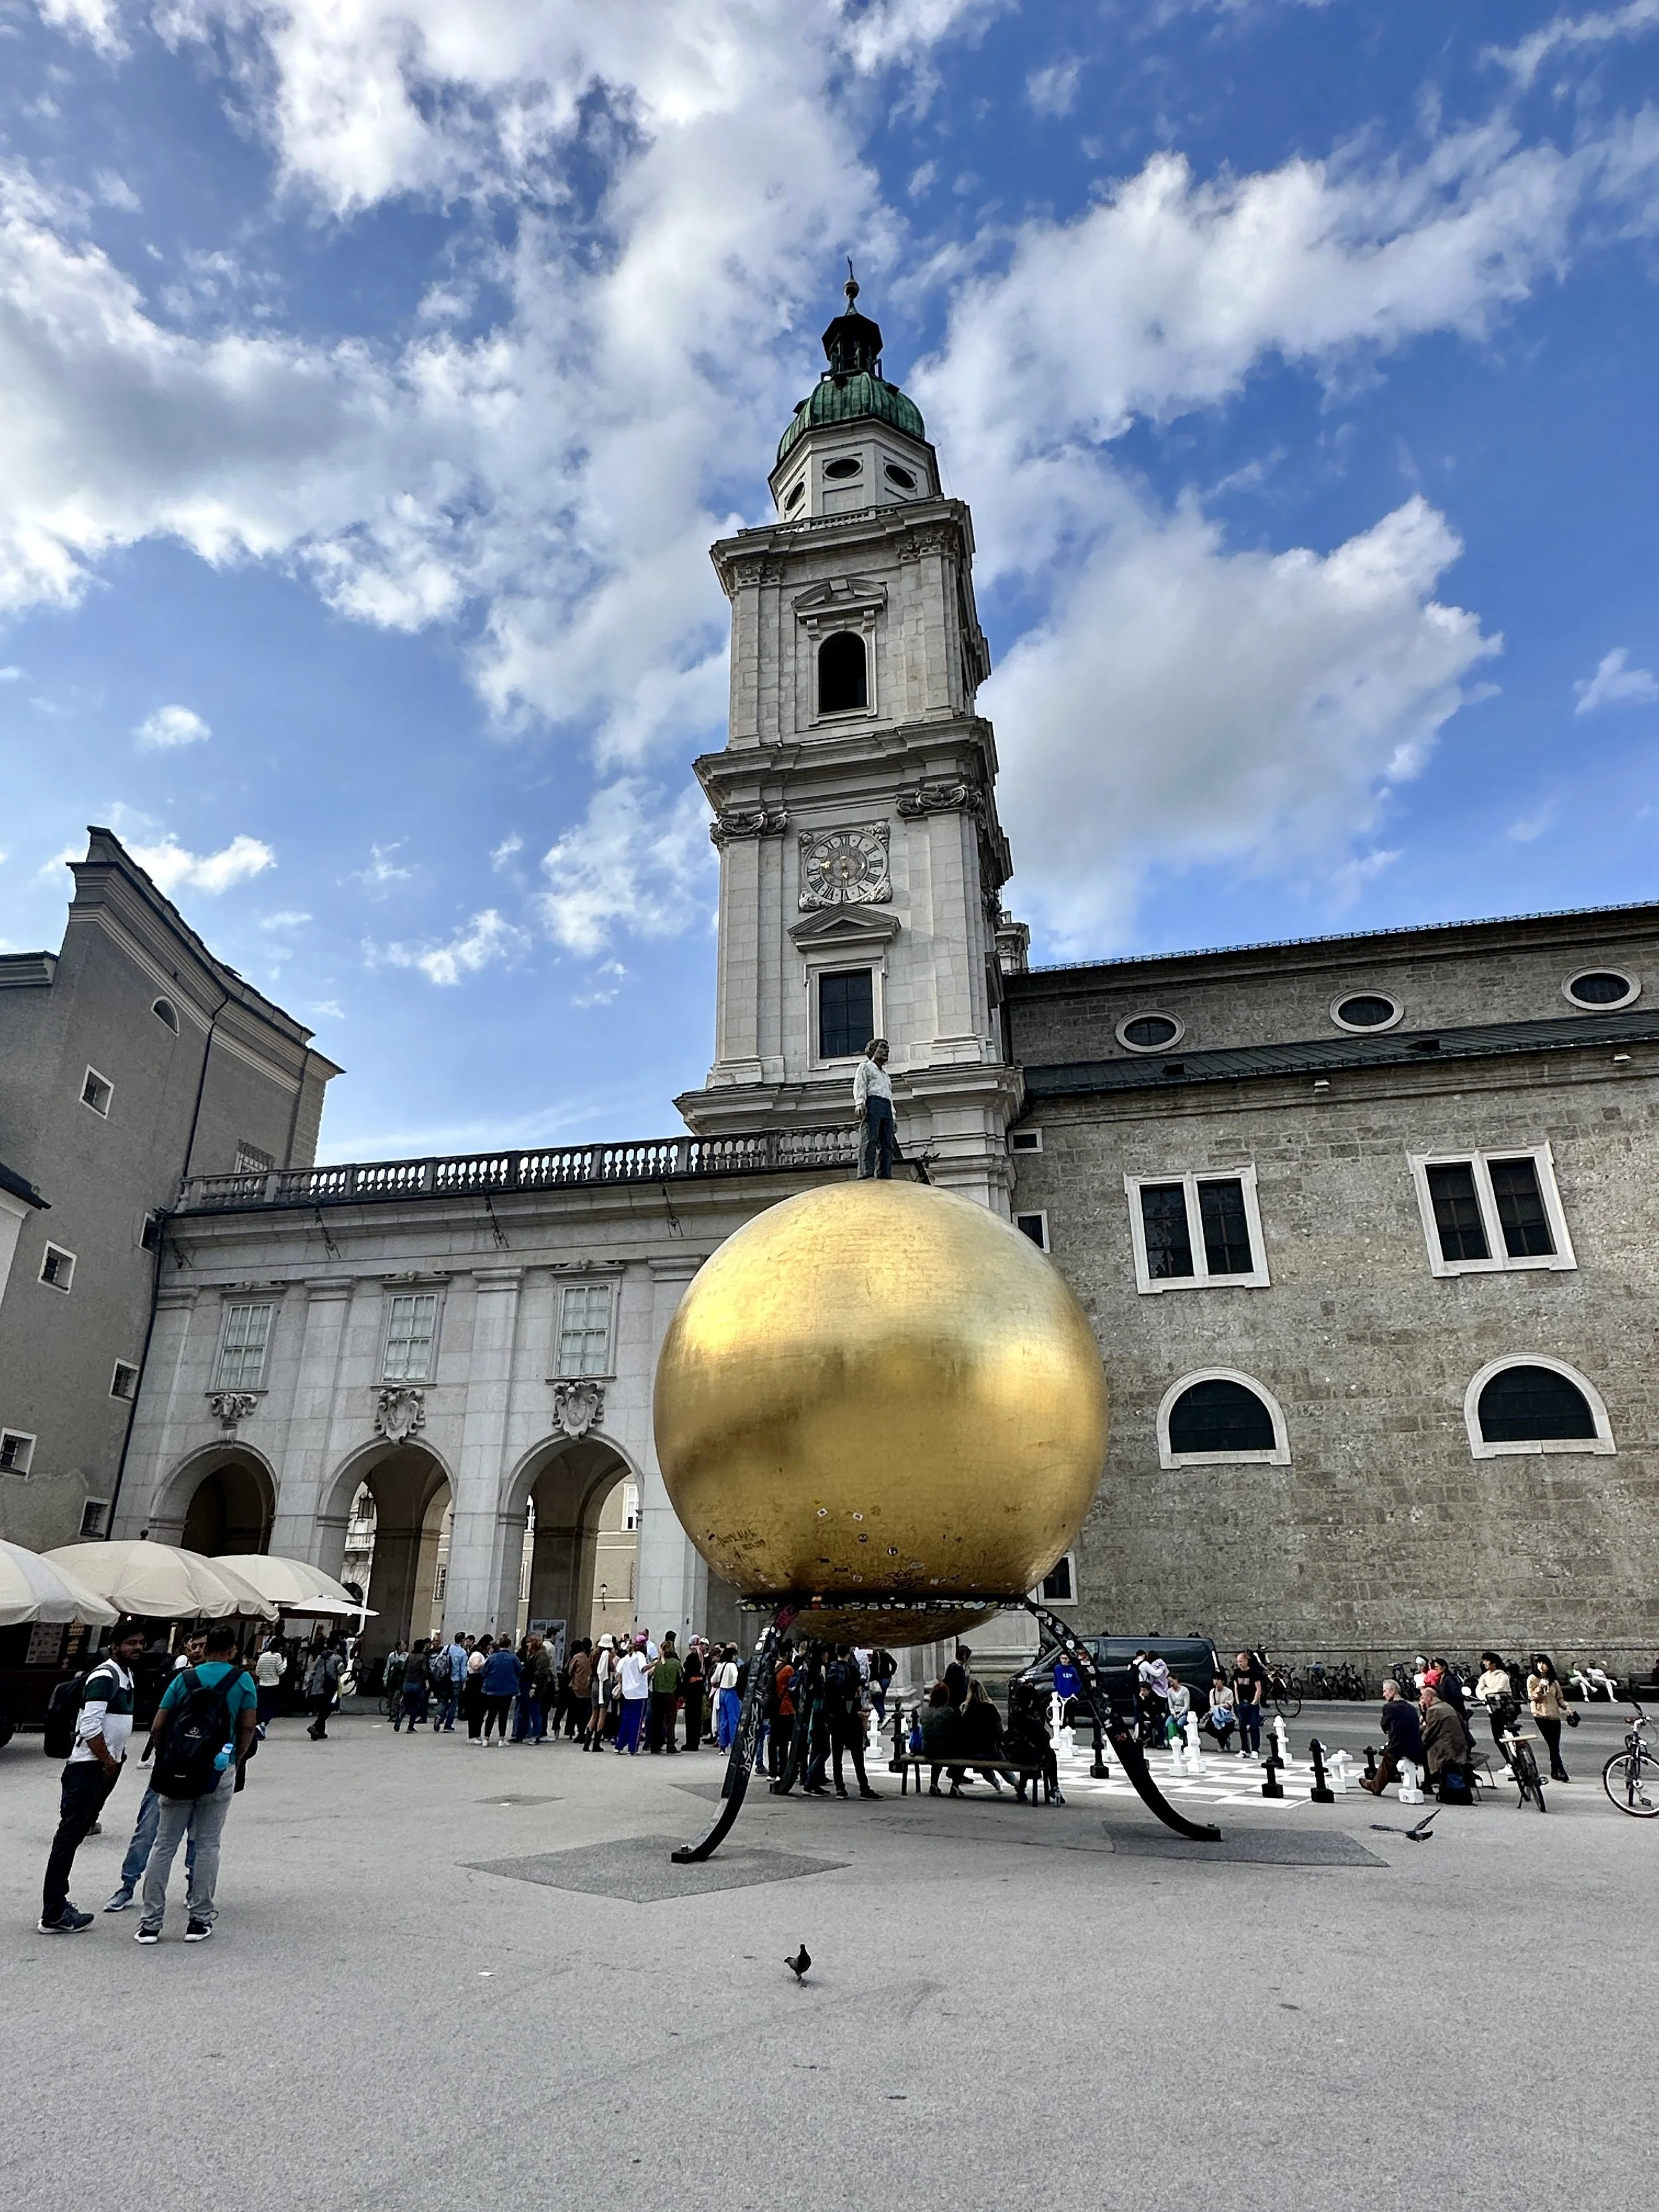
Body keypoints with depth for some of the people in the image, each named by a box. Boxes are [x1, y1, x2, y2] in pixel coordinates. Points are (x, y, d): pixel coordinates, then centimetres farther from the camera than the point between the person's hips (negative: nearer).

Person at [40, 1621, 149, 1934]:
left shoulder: (126, 1675, 14)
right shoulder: (104, 1677, -17)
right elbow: (90, 1726, -22)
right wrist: (109, 1761, -14)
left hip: (105, 1767, 10)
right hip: (87, 1768, -10)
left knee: (75, 1835, 15)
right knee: (69, 1836, -5)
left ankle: (57, 1903, 23)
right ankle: (54, 1915, -2)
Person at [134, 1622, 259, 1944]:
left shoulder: (184, 1679, 3)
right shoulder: (243, 1679, -1)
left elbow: (157, 1727, 0)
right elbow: (249, 1726, -2)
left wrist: (163, 1759, 15)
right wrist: (238, 1760, 13)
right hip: (221, 1770, -1)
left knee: (164, 1843, 10)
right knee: (207, 1844, 7)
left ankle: (150, 1921, 12)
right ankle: (200, 1919, 12)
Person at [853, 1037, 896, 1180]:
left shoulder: (886, 1074, 36)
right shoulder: (865, 1066, 15)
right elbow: (859, 1086, -1)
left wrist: (893, 1119, 21)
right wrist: (860, 1103, -19)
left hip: (886, 1108, 7)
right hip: (872, 1103, -7)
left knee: (887, 1144, -6)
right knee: (869, 1140, -20)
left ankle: (884, 1177, -11)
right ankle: (866, 1174, -30)